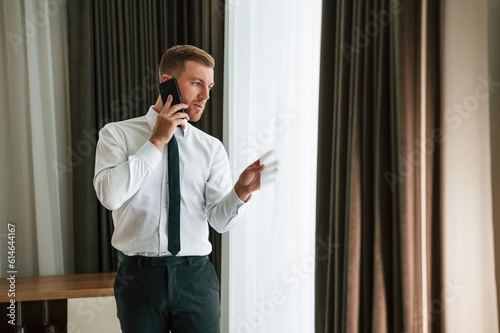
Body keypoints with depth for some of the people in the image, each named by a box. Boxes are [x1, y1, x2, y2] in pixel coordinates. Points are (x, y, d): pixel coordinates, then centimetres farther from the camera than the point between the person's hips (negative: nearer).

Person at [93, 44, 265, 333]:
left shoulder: (211, 147, 3)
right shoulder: (117, 134, -1)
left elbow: (220, 219, -1)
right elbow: (110, 195, -17)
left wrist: (241, 191, -21)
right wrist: (157, 141, -14)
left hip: (195, 275, 1)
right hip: (139, 275, -1)